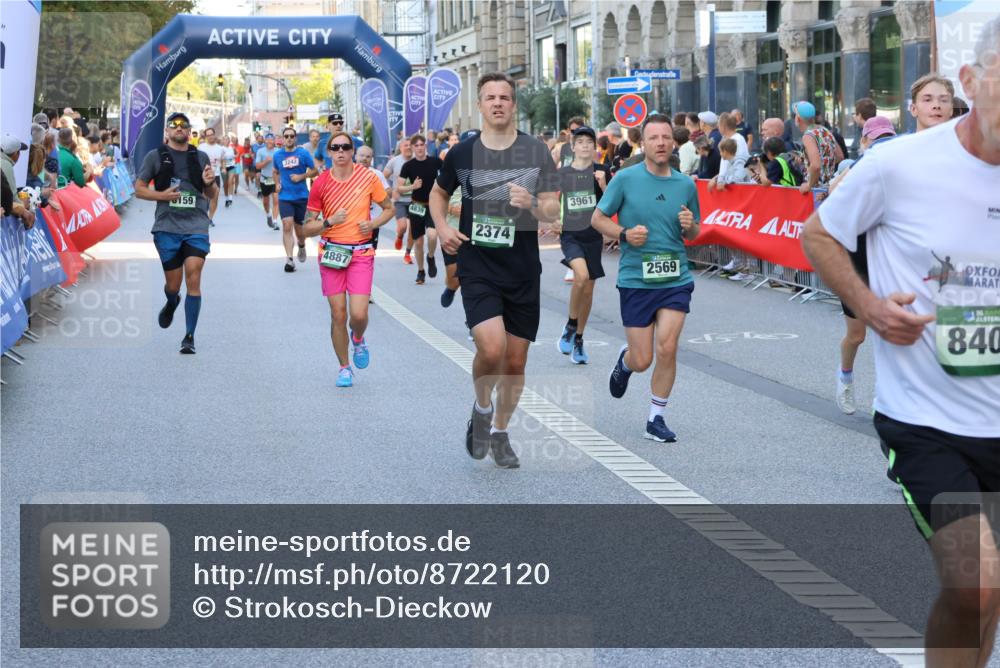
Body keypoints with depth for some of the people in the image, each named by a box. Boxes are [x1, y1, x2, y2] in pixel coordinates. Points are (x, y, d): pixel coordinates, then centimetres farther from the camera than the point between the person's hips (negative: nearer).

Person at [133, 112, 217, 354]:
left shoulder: (201, 157, 11)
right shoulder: (156, 156, 5)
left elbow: (212, 194, 17)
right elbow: (139, 189, 6)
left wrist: (209, 183, -6)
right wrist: (161, 195, -11)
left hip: (196, 227, 0)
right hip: (167, 227, 0)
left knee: (193, 278, -12)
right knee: (173, 283, 4)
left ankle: (189, 336, -6)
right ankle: (171, 303, 42)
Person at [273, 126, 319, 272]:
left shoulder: (303, 153, -3)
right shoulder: (278, 155, 5)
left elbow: (315, 171, 1)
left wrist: (301, 176, -13)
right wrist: (278, 183, 5)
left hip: (301, 196, 0)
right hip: (285, 196, 1)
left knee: (299, 227, 10)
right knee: (287, 226, -15)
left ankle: (301, 246, 44)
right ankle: (289, 259, -16)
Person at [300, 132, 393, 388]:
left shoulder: (367, 176, -2)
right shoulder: (321, 183, -2)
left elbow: (389, 208, 11)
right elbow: (306, 229, 0)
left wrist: (373, 224, -8)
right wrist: (330, 222, -18)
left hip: (361, 253, -1)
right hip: (331, 252, 1)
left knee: (358, 314, -11)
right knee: (338, 314, 1)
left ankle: (358, 338, 26)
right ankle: (344, 367, 19)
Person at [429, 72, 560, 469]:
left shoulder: (535, 152, -1)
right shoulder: (462, 153, 1)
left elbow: (553, 212, -1)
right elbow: (439, 193, 20)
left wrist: (531, 205, -23)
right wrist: (442, 228, 3)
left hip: (523, 272, 1)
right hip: (477, 269, -1)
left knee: (515, 361, 7)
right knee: (492, 347, -21)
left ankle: (500, 433, 28)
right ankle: (482, 409, 8)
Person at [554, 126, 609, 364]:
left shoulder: (602, 171, 0)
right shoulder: (562, 173, 2)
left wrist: (603, 184, -20)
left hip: (593, 235, 2)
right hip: (570, 235, -1)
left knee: (588, 289, 7)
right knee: (581, 275, -27)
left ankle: (578, 339, 25)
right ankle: (570, 326, -8)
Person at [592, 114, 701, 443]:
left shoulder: (686, 184, 5)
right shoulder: (626, 179, -4)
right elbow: (597, 218, 4)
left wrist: (690, 226, -7)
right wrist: (624, 233, -14)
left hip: (676, 279, 2)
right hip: (635, 279, -2)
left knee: (667, 349, -11)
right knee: (642, 360, 0)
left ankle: (656, 419, 7)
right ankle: (625, 359, 39)